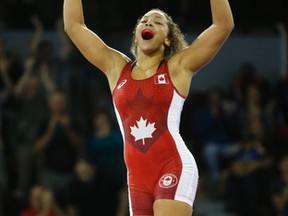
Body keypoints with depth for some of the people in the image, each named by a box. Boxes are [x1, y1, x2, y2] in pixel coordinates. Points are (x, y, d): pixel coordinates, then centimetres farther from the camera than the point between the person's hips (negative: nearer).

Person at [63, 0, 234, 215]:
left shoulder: (177, 68, 6)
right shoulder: (116, 68, 15)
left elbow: (224, 25, -1)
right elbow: (73, 25, 17)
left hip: (175, 170, -4)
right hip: (138, 179, 4)